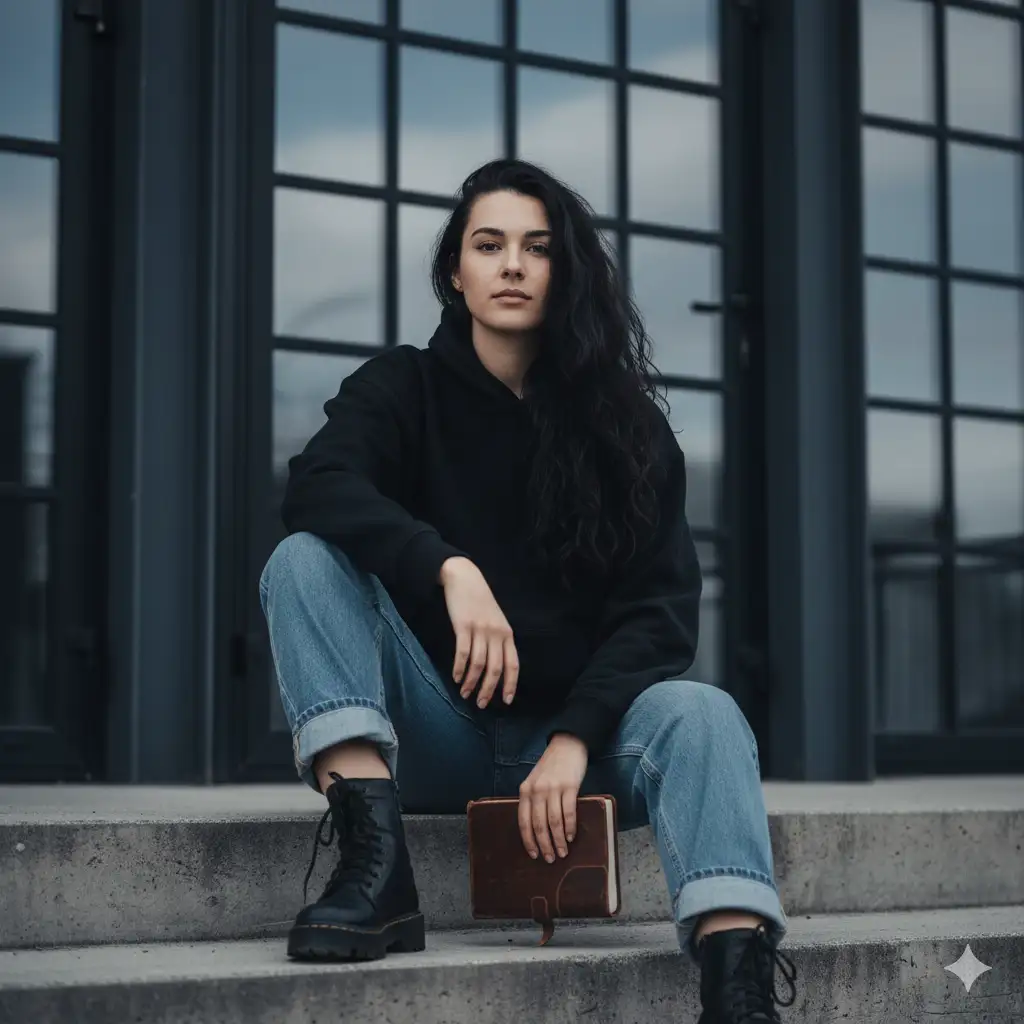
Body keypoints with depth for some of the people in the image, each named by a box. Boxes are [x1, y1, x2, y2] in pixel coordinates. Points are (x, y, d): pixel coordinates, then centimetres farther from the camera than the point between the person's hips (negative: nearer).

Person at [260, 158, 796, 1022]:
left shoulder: (622, 423, 5)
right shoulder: (405, 386, 4)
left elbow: (662, 609, -6)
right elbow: (317, 486, -18)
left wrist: (575, 740, -22)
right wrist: (451, 570, -35)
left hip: (577, 732, 0)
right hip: (434, 735, 0)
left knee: (701, 713, -30)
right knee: (306, 561, -22)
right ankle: (375, 866, -37)